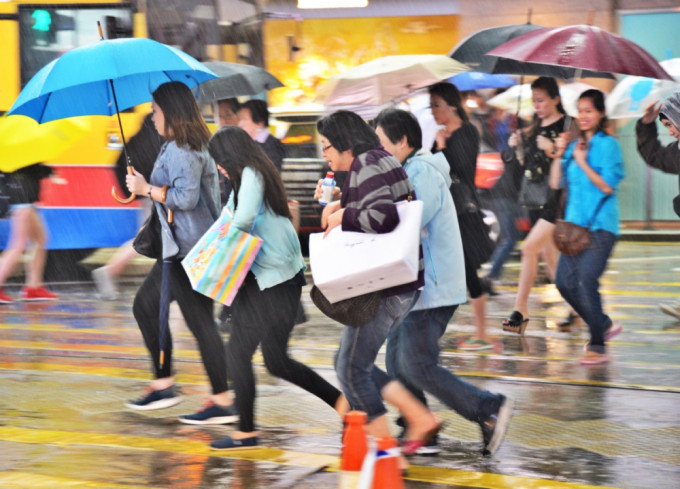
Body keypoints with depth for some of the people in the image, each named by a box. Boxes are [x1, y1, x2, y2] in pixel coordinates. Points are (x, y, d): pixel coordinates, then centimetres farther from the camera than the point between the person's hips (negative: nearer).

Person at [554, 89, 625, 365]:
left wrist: (582, 162, -13)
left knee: (587, 280, -16)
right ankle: (604, 325, 22)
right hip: (575, 223, 7)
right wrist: (560, 154, 3)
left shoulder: (607, 145, -5)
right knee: (565, 282, 4)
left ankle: (598, 347, -7)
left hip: (600, 226, -7)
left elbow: (608, 186, -13)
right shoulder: (575, 146, 13)